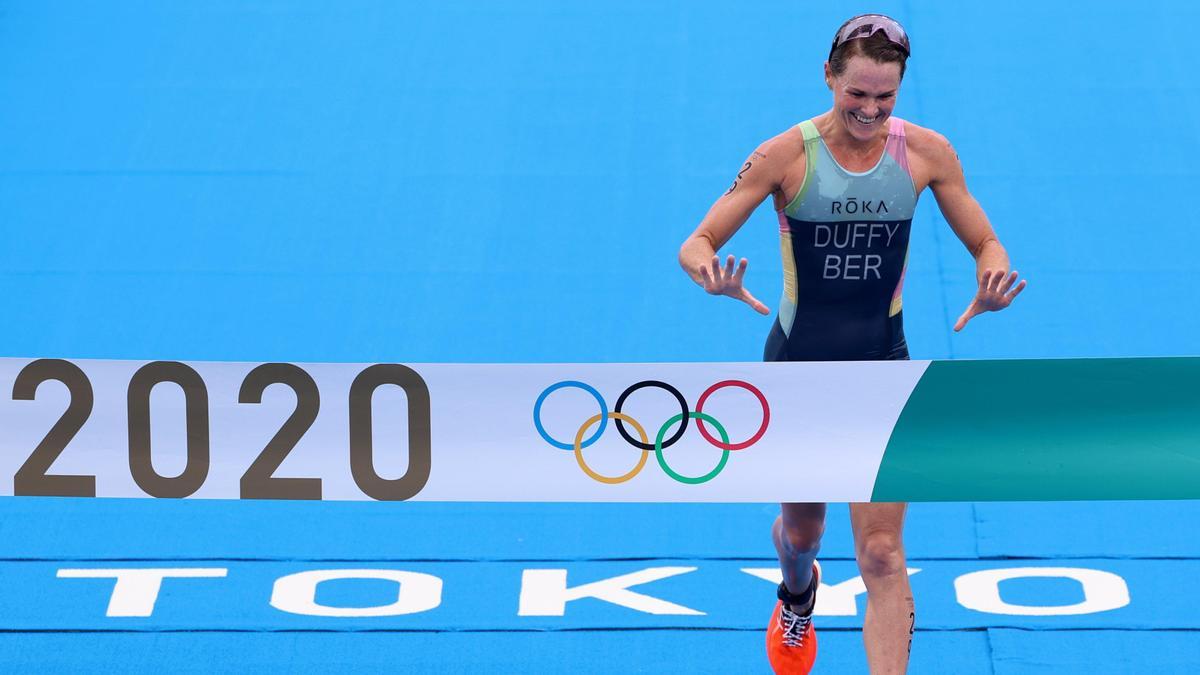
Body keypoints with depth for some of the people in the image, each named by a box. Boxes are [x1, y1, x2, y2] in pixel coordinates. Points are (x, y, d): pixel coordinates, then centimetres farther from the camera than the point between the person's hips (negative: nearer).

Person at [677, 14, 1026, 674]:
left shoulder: (926, 153, -7)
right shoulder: (786, 155, -13)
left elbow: (985, 244, 3)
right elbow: (696, 245, -12)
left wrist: (991, 284, -22)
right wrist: (715, 275, -37)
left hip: (882, 369, 0)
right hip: (797, 366, 0)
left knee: (881, 553, -11)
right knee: (800, 531, 20)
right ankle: (798, 595, 57)